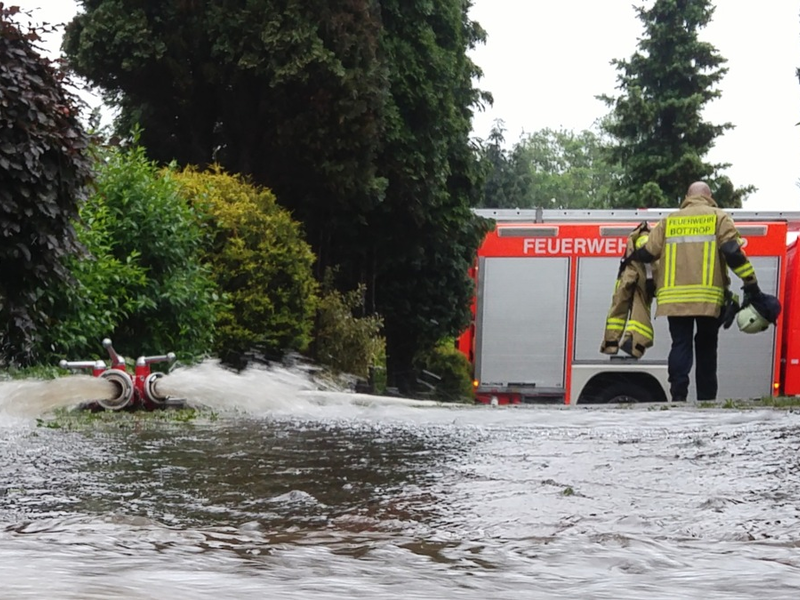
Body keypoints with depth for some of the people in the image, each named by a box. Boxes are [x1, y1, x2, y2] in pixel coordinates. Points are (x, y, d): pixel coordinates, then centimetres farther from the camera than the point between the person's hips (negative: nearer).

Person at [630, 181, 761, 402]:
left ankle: (678, 396, -15)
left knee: (680, 344, 1)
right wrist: (750, 284, -2)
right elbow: (733, 252, -4)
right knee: (706, 347, 8)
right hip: (708, 296, -1)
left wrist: (630, 260, 36)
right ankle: (706, 399, 7)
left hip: (674, 296, 2)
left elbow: (647, 253, 14)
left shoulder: (669, 221, 16)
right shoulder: (718, 217, 9)